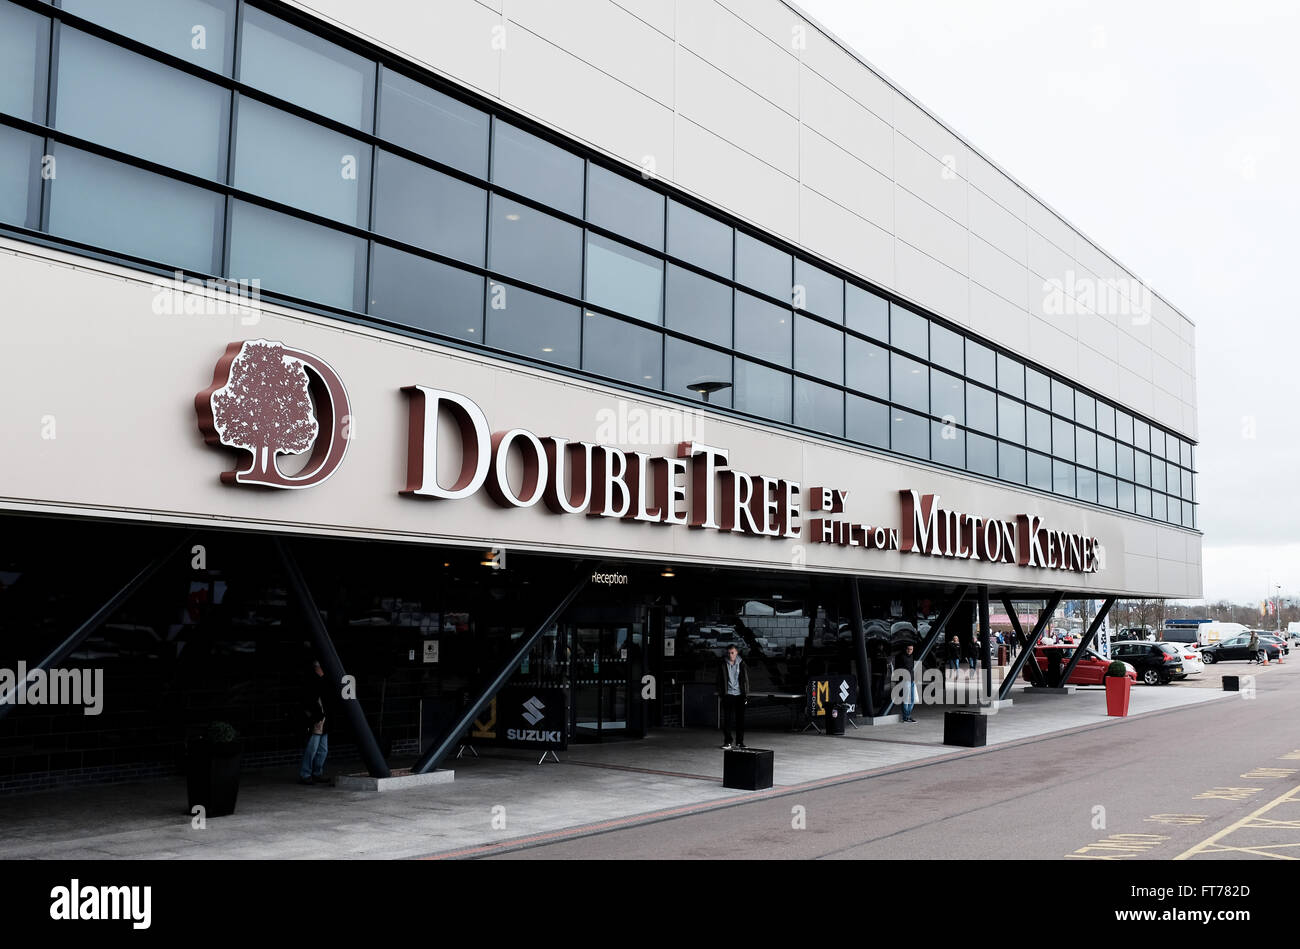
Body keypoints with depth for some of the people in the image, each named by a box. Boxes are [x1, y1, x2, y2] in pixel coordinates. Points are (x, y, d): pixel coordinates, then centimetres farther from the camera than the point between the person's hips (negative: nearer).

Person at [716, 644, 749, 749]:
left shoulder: (741, 663, 3)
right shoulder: (722, 664, 1)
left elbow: (746, 679, 5)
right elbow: (720, 679, 5)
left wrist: (746, 694, 1)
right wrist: (720, 693, -1)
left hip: (740, 694, 1)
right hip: (728, 694, -1)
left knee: (740, 718, 4)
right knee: (727, 718, -3)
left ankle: (740, 741, 14)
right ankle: (727, 742, 5)